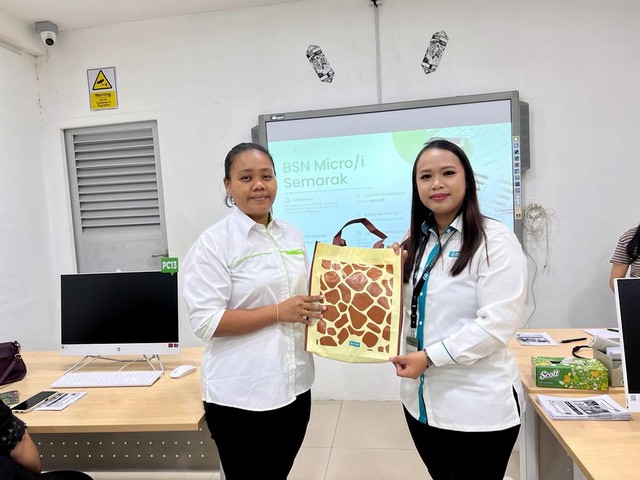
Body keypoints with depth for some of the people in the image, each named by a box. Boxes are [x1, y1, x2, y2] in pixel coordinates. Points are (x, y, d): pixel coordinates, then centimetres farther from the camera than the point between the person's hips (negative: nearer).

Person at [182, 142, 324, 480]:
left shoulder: (291, 235, 6)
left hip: (294, 385, 6)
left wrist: (314, 307, -2)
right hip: (240, 395, -6)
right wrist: (278, 313, -21)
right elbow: (205, 322, -18)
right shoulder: (213, 242, -13)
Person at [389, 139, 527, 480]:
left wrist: (430, 357, -21)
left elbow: (498, 324, -20)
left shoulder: (495, 240, -12)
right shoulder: (416, 241, 8)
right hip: (420, 399, 6)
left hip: (477, 406, -6)